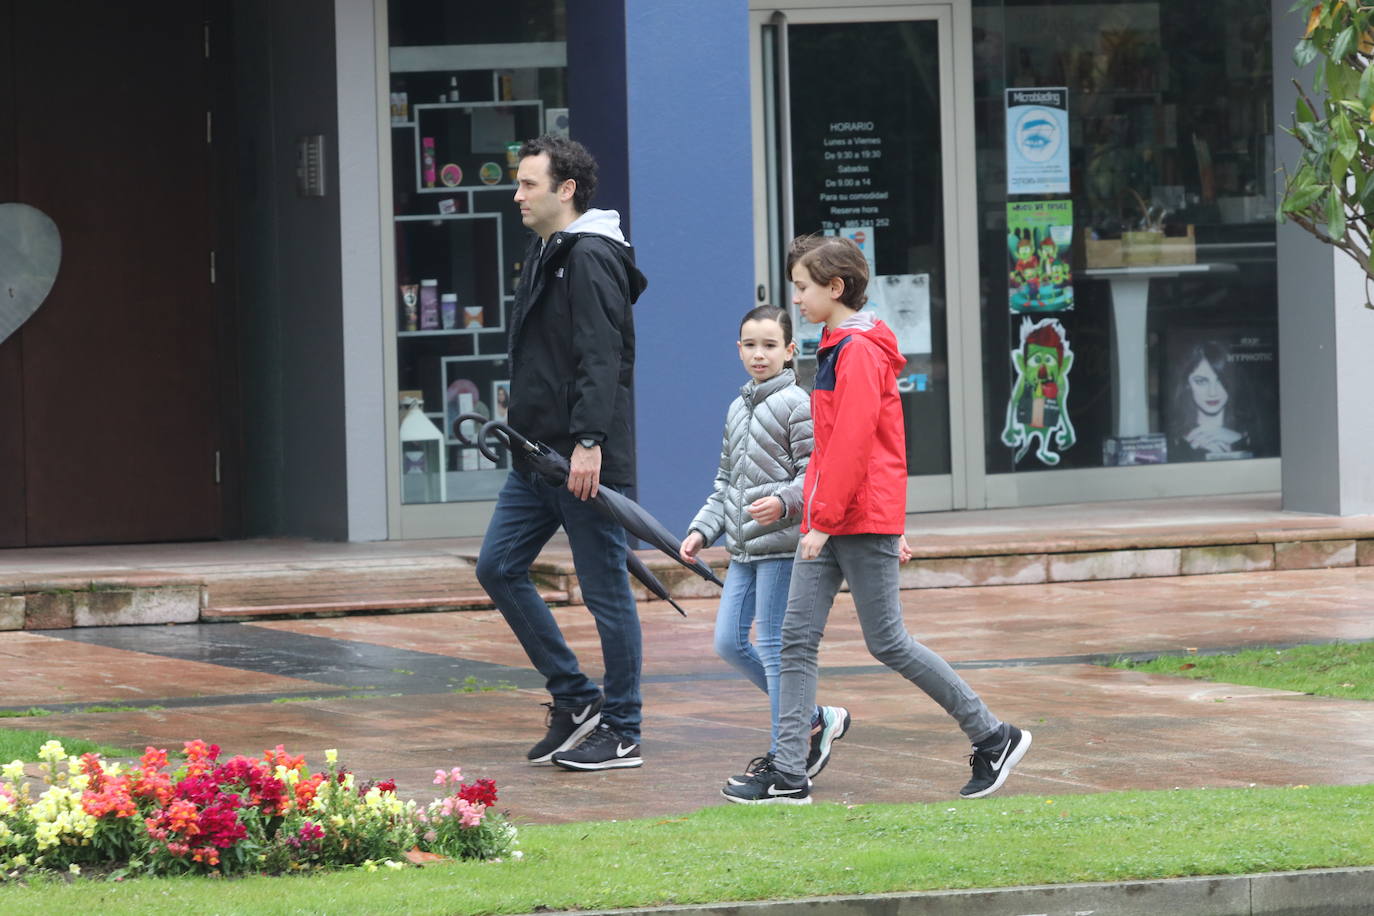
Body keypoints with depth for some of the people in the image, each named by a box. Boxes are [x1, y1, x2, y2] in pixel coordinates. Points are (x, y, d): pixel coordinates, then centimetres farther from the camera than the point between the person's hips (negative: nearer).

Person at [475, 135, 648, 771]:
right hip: (538, 456, 10)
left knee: (605, 593, -1)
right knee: (498, 566, 8)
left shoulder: (591, 259, -13)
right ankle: (574, 698, 16)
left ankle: (622, 734, 7)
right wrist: (529, 441, 19)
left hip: (586, 461, -10)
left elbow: (601, 360, -21)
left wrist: (588, 443, -27)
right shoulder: (546, 253, 17)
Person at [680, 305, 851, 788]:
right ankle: (815, 720, 18)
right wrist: (701, 530, 13)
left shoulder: (796, 404, -8)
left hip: (782, 543, -9)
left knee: (775, 645, -6)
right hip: (744, 548, 9)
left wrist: (784, 502, -30)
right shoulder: (738, 408, 17)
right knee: (729, 642, 7)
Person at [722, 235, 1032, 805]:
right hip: (827, 523, 10)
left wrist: (824, 521, -21)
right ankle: (789, 775, -1)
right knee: (796, 639, 1)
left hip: (862, 522, -10)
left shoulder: (860, 351, -14)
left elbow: (853, 443, -21)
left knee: (887, 643, -4)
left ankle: (994, 738, 8)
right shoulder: (836, 348, 18)